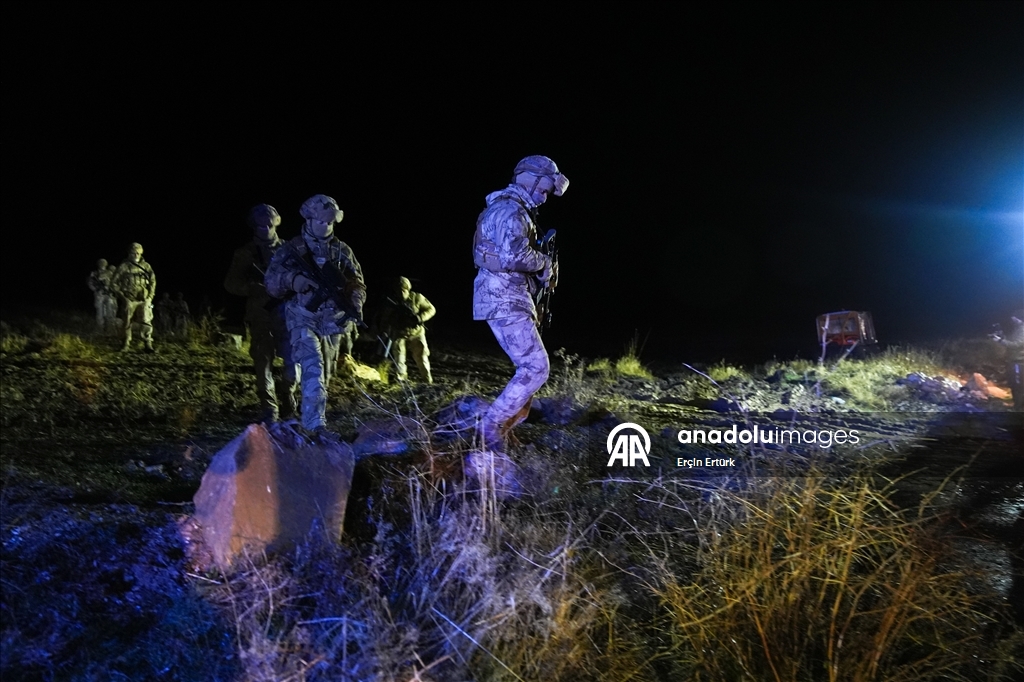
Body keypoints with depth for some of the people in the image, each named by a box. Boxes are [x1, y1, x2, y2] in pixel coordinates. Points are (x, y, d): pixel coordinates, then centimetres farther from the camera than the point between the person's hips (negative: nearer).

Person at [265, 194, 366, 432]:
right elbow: (271, 283, -6)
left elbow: (357, 283, 8)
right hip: (303, 319, -4)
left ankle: (313, 419, 37)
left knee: (324, 373, 16)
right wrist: (292, 280, -27)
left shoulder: (342, 251, 5)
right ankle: (314, 423, -27)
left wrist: (355, 305, -12)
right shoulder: (291, 249, -3)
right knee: (313, 366, -22)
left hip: (330, 321, 4)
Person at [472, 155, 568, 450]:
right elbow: (515, 256, -25)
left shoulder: (512, 210, 22)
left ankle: (500, 432, 15)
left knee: (530, 367, 13)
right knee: (536, 368, -11)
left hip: (505, 299, 11)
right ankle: (489, 429, -7)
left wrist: (541, 270, 11)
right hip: (505, 300, -11)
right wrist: (543, 262, -7)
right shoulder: (510, 210, -13)